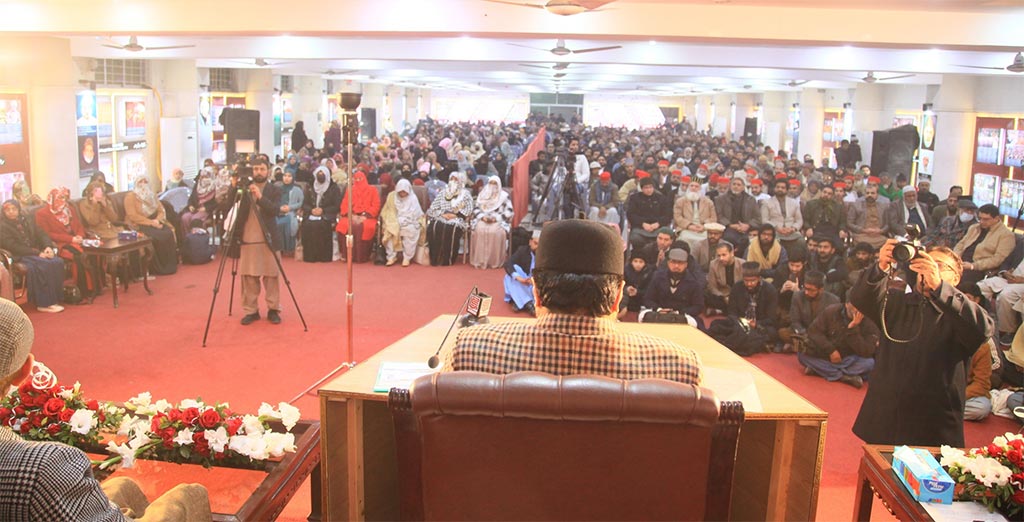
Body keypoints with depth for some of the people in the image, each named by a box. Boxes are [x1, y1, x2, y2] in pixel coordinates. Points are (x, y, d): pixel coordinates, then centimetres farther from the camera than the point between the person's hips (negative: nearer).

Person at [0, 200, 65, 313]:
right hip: (19, 257, -6)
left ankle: (56, 298, -24)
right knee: (44, 265, -33)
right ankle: (44, 303, -30)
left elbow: (41, 235, 14)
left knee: (58, 262, -24)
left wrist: (48, 247, -9)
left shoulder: (27, 222, 21)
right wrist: (37, 253, -18)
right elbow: (14, 247, -10)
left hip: (37, 252, 6)